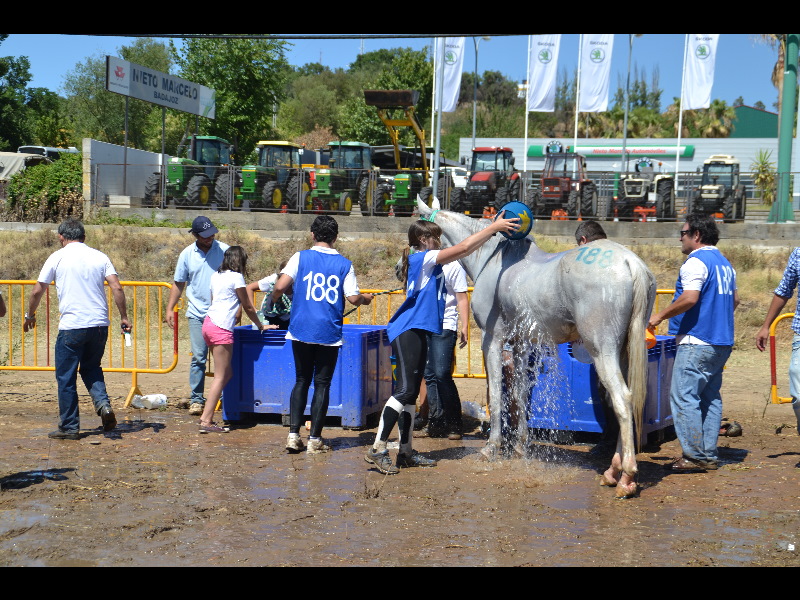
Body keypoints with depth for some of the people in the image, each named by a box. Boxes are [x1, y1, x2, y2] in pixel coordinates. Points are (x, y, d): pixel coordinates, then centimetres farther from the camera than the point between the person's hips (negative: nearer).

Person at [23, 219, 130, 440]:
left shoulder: (57, 257, 1)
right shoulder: (99, 257, 8)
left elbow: (37, 291, 4)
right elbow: (117, 288, -2)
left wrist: (29, 316, 20)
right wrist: (124, 317, 5)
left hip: (71, 326, -4)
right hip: (99, 324, 4)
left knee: (66, 378, 7)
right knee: (91, 368, 22)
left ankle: (69, 427, 10)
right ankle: (103, 404, -1)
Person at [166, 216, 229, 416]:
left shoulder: (224, 250, 1)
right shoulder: (187, 254, 4)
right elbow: (178, 284, 12)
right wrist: (170, 308, 5)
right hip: (197, 314, 0)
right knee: (198, 357, -3)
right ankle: (196, 399, 4)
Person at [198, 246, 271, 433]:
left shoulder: (216, 276, 18)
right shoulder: (236, 277, -4)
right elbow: (248, 307, 3)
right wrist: (261, 326, 17)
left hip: (209, 323, 8)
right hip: (221, 328, -8)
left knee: (226, 373, 13)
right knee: (221, 376, -5)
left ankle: (206, 416, 9)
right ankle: (207, 421, -8)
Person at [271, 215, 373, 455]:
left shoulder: (301, 257, 0)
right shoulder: (344, 264, 2)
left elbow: (280, 286, -9)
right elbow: (353, 298, -4)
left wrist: (274, 298, 13)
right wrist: (366, 298, 18)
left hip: (301, 330, 1)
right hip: (329, 332, -1)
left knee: (301, 381, 12)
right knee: (322, 384, 6)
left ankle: (293, 435, 5)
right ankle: (315, 439, 6)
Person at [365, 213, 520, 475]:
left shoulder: (424, 261, 19)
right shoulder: (423, 258, -8)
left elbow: (466, 250, 23)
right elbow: (463, 248, -14)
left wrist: (492, 231, 17)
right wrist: (493, 227, -9)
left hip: (418, 331, 10)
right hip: (407, 330, -10)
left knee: (411, 392, 11)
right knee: (405, 389, -15)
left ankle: (405, 451, 15)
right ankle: (377, 449, -15)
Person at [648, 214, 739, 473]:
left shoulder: (695, 262, -12)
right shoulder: (724, 263, 18)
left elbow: (689, 298, -24)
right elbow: (734, 300, 25)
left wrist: (660, 316, -14)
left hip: (696, 342, -10)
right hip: (722, 342, 10)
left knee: (683, 396, -7)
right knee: (710, 397, 12)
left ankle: (694, 456, -7)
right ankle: (709, 455, 13)